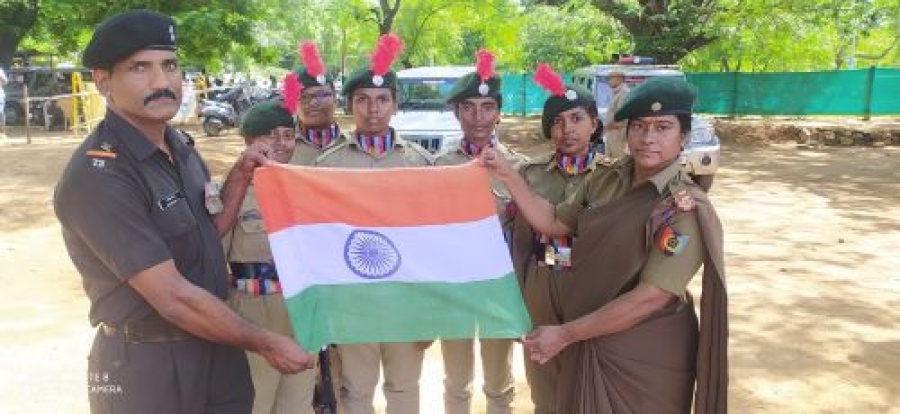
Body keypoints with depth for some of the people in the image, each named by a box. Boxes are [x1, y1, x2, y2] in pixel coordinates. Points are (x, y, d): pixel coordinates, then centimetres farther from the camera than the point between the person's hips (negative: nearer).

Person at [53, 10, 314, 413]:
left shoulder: (179, 145, 3)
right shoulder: (97, 176, -23)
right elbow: (173, 298, -24)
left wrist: (241, 173, 0)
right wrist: (265, 343, -15)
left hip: (215, 346, 7)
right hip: (146, 365, -7)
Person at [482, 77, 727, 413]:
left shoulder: (686, 209, -20)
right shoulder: (607, 179, -1)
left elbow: (650, 298, -23)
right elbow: (553, 222, 9)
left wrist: (564, 335, -19)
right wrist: (508, 176, -4)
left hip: (646, 357, -5)